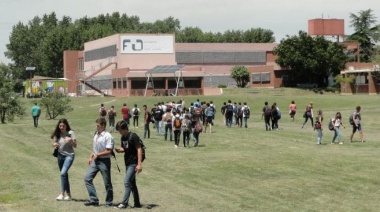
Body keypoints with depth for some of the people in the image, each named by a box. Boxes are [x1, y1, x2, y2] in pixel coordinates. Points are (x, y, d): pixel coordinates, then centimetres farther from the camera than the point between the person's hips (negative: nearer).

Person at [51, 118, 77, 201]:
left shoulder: (70, 133, -9)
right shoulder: (57, 134, 3)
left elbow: (75, 146, -10)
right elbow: (54, 143, 10)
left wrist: (71, 140, -30)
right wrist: (54, 144, -13)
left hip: (69, 155, -5)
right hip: (60, 155, 5)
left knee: (63, 173, -21)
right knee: (64, 175, 11)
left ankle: (62, 194, -21)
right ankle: (68, 194, 20)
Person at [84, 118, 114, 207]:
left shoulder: (107, 136, -15)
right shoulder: (96, 134, 9)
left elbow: (109, 151, -19)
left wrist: (97, 155, -17)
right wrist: (91, 157, 11)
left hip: (104, 161, -8)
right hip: (95, 160, 8)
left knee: (107, 182, 3)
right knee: (87, 178, 1)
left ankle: (109, 202, 16)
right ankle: (94, 199, 4)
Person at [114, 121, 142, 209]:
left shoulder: (133, 136, -16)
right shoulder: (123, 137, 8)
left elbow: (139, 149, -17)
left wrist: (139, 164, -23)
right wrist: (119, 150, -4)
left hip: (133, 163, -9)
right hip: (127, 163, 9)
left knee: (127, 182, -12)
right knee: (132, 183, 12)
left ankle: (124, 203, -9)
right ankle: (137, 203, 19)